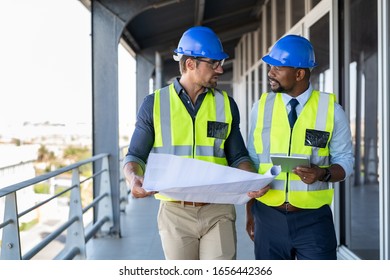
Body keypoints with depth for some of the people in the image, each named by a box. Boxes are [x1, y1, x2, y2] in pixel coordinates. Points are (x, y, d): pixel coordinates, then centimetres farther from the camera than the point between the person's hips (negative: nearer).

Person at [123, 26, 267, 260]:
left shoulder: (226, 105, 6)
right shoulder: (154, 104, 1)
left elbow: (238, 157, 11)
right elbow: (135, 156, 4)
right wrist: (134, 178, -19)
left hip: (218, 212, 1)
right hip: (175, 213, 0)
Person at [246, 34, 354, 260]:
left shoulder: (331, 110, -4)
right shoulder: (261, 107, 2)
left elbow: (345, 161, 1)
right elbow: (252, 162, 7)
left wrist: (323, 173, -21)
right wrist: (250, 212, 8)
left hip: (314, 218, -2)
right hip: (269, 217, 2)